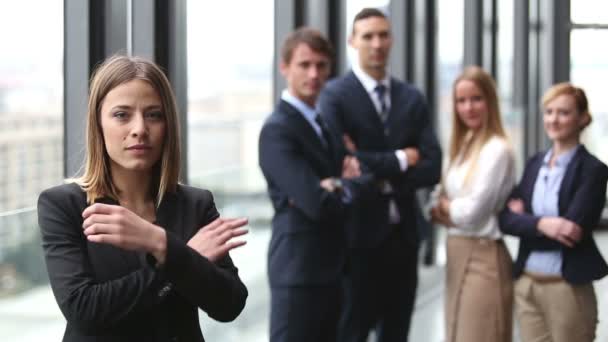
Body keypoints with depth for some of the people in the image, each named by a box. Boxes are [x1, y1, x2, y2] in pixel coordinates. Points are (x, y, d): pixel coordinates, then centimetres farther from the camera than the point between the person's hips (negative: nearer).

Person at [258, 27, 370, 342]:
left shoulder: (322, 124, 15)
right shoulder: (277, 130, -15)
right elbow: (317, 204, -24)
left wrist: (339, 183, -13)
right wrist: (353, 182, -5)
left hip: (330, 267, 9)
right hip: (299, 269, -9)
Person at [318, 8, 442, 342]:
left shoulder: (412, 98, 9)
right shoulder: (335, 95, -6)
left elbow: (432, 167, 0)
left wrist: (382, 177, -13)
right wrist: (398, 160, -11)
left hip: (403, 233, 5)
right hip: (358, 232, -5)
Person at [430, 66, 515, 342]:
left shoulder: (497, 150, -13)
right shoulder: (463, 146, 12)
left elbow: (472, 212, -17)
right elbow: (439, 204, 11)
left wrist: (444, 205, 1)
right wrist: (445, 213, -9)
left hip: (483, 257, -8)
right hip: (457, 256, 8)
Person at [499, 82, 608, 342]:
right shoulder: (534, 163, 10)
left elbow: (573, 231, -18)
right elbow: (506, 218, 0)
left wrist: (524, 219, -7)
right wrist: (540, 224, -18)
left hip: (568, 288, -5)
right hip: (525, 284, 6)